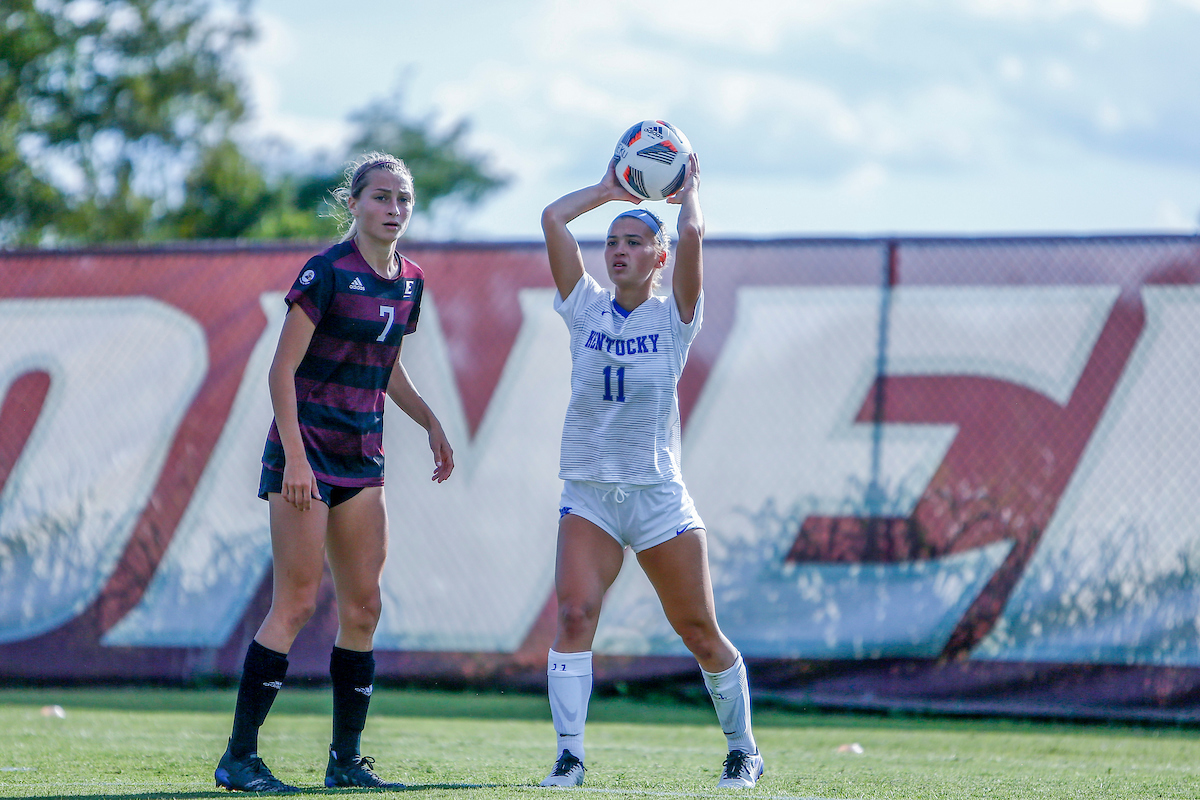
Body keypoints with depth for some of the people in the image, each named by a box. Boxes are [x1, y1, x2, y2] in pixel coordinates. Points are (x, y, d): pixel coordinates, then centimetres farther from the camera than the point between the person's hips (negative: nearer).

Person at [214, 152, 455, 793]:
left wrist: (430, 422, 14)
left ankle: (346, 760, 13)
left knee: (362, 608, 6)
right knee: (296, 603, -10)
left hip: (362, 460, 7)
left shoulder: (409, 282, 10)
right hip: (307, 451, -7)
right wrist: (294, 457, -19)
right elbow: (283, 369, -13)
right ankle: (239, 759, -7)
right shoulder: (327, 271, -11)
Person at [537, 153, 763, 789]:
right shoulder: (586, 308, 8)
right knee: (573, 615, -19)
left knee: (700, 634, 5)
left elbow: (692, 234, -13)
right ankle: (569, 757, -17)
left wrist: (688, 191, 5)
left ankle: (743, 749, 23)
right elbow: (552, 219, 1)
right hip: (588, 495, 1)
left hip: (660, 497, -1)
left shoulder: (674, 316, 2)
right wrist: (610, 189, 12)